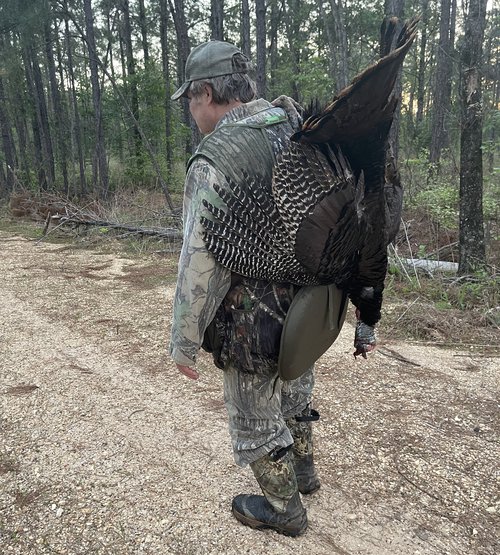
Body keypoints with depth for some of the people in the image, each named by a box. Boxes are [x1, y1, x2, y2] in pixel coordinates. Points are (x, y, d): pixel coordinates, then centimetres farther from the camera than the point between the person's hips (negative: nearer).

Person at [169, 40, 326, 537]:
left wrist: (184, 342, -11)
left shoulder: (216, 160, -22)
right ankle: (302, 470, 53)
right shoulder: (299, 130, 1)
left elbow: (202, 262, -23)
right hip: (308, 308, 8)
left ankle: (283, 508, 38)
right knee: (295, 389, 29)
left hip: (255, 322, -7)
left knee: (255, 419, 15)